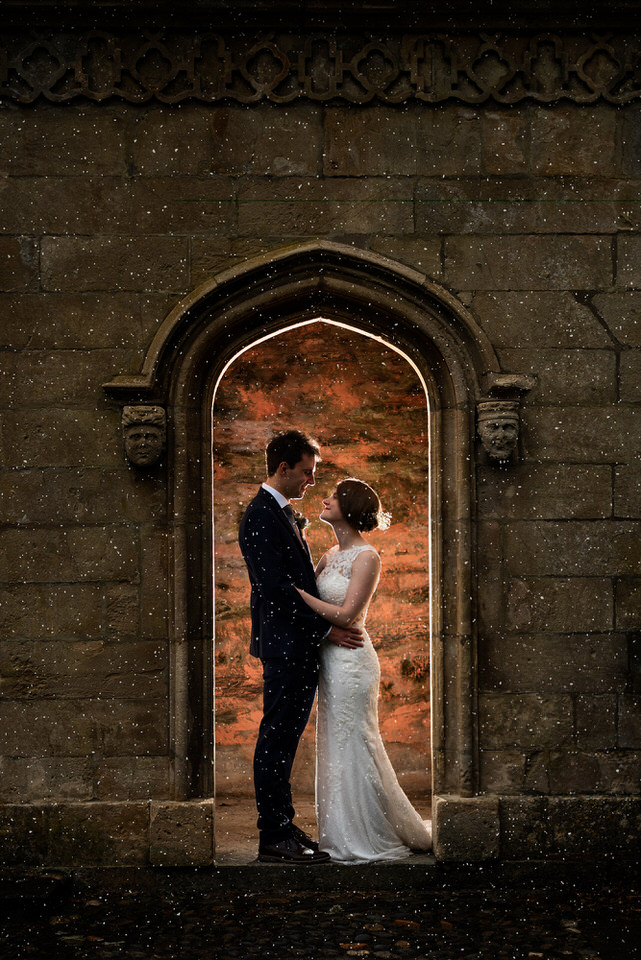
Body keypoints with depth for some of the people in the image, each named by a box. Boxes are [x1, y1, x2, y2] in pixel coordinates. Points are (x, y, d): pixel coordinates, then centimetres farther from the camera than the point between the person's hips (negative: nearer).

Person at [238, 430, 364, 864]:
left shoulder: (283, 512, 17)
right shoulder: (261, 516, -14)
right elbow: (277, 589, -19)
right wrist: (327, 629, -16)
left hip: (302, 646, 10)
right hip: (284, 645, -10)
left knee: (285, 739, 13)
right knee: (276, 740, -4)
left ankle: (283, 828, 20)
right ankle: (274, 837, 1)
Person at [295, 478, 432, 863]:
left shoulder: (366, 557, -13)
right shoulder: (332, 555, 12)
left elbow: (345, 615, -18)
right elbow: (308, 591, 11)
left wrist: (297, 591, -17)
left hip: (351, 660, -8)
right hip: (330, 659, 8)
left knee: (354, 749, -1)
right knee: (335, 748, 12)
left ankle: (373, 839, 11)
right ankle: (346, 835, 22)